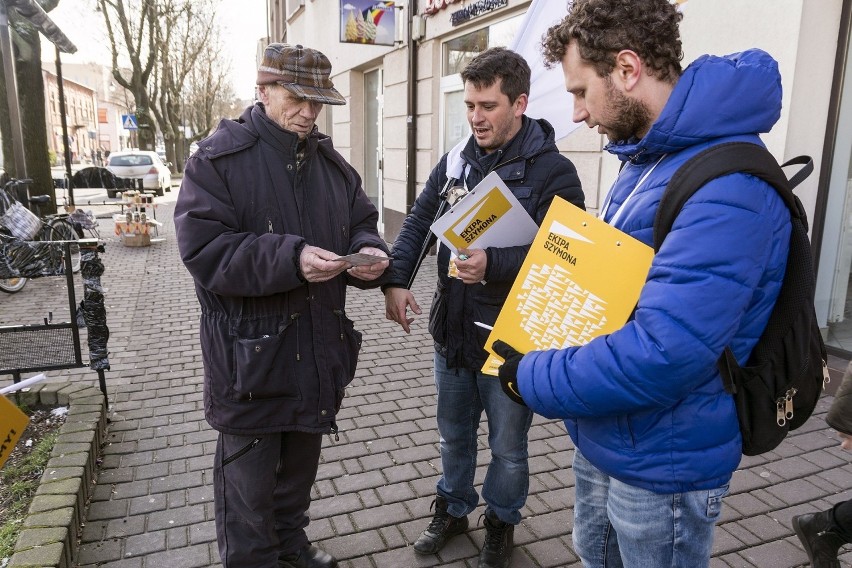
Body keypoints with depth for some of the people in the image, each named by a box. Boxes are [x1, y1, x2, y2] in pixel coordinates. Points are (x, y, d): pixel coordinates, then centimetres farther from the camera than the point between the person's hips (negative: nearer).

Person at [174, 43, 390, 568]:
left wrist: (371, 253, -11)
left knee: (300, 463, 23)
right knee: (249, 475, 8)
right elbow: (203, 248, -19)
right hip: (250, 355, -5)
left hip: (319, 348, 6)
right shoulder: (220, 158, -10)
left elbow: (362, 223, 13)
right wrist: (290, 259, -29)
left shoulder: (332, 161, 9)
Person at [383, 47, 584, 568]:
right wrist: (396, 281, -12)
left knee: (508, 447, 15)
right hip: (452, 329, 5)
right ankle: (453, 510, 46)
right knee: (455, 433, 23)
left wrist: (493, 264, -34)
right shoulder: (456, 162, 5)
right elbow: (418, 223, 4)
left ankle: (502, 523, 41)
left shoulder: (553, 171, -12)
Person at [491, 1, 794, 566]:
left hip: (662, 467, -8)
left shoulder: (725, 188, -29)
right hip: (600, 439, 8)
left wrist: (533, 379, -21)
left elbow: (659, 356, -35)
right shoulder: (646, 158, 4)